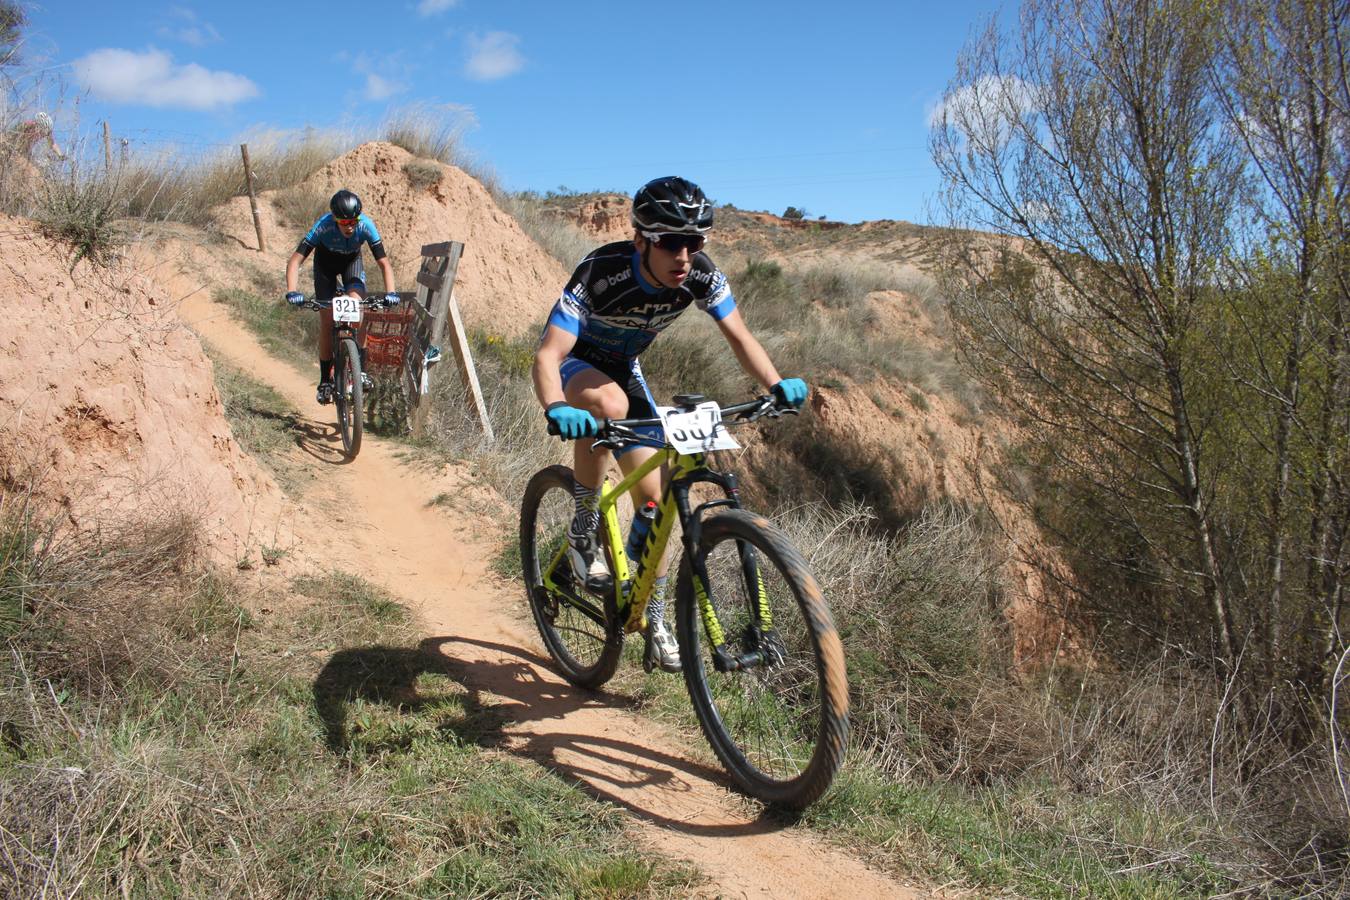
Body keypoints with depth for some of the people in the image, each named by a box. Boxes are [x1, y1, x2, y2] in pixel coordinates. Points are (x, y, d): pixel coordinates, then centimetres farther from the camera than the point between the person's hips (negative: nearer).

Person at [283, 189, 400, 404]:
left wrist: (390, 292, -42)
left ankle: (361, 370, -17)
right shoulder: (323, 226, -36)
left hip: (352, 261, 1)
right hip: (325, 262, -1)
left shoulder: (366, 226, -33)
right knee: (326, 321, -7)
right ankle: (325, 381, 4)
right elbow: (295, 260, -36)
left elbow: (384, 263, -27)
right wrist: (291, 292, -49)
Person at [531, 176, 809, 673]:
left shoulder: (701, 275, -23)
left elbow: (739, 337, -14)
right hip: (575, 361, -4)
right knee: (609, 403, -40)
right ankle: (583, 531, -18)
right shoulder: (602, 273, -36)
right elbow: (547, 355, -41)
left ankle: (655, 617, 12)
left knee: (652, 491, -4)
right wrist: (557, 409, -62)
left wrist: (776, 383, -33)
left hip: (624, 366, 4)